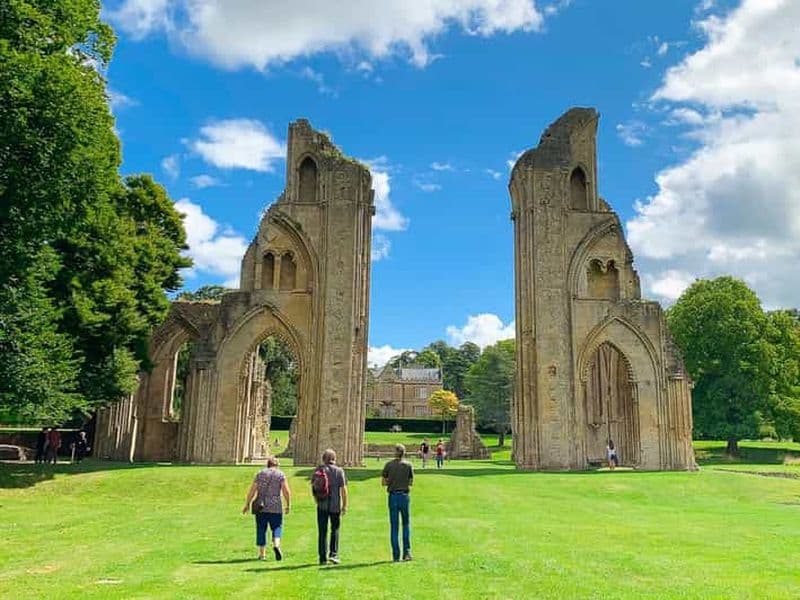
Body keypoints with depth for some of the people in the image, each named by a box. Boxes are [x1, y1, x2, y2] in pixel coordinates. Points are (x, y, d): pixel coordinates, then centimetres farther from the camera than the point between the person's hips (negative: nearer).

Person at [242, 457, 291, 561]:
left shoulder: (260, 473, 9)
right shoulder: (280, 474, 3)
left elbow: (252, 490, 5)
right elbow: (286, 491, -6)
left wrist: (247, 504, 12)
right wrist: (288, 505, 2)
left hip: (260, 506, 2)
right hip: (275, 506, -2)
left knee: (261, 529, 9)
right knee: (277, 527, 9)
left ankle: (262, 554, 9)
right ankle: (276, 545, -16)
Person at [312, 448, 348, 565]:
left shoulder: (318, 470, 2)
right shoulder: (339, 471, -6)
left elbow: (313, 487, 6)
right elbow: (343, 489, -8)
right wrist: (345, 505, -1)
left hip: (322, 505, 2)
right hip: (335, 505, -2)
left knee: (322, 532, 8)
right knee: (335, 529, 13)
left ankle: (323, 558, 10)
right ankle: (333, 554, 5)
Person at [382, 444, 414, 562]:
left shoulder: (388, 465, 0)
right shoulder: (408, 465, 0)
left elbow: (383, 482, 1)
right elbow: (411, 482, 6)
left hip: (393, 496, 0)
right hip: (404, 495, 0)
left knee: (394, 526, 6)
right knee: (406, 524, 13)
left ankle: (396, 555, 7)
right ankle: (407, 551, 5)